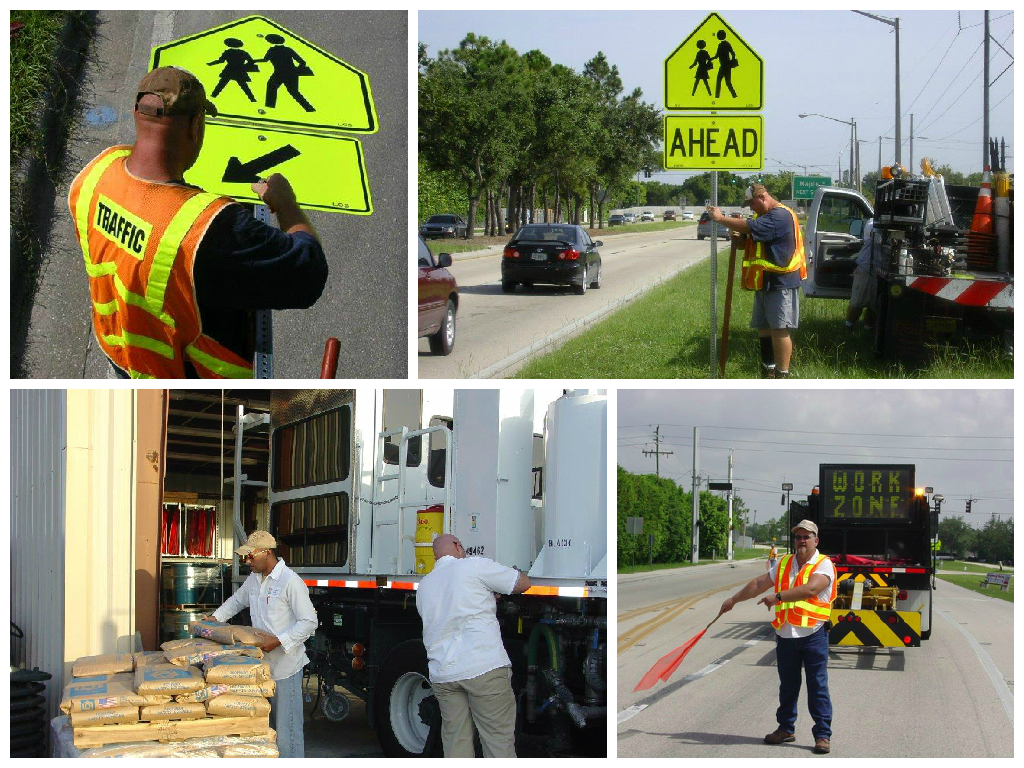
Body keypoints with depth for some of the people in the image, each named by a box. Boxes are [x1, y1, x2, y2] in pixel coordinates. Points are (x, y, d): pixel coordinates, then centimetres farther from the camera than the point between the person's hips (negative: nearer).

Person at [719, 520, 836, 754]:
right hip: (785, 636, 6)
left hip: (813, 636, -6)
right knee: (787, 686, 13)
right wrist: (734, 600, 23)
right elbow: (759, 584, 22)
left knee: (818, 686, -5)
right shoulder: (784, 564, 15)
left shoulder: (823, 565, -6)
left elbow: (810, 589, -23)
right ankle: (786, 728, 24)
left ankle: (822, 734, -2)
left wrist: (778, 596, -25)